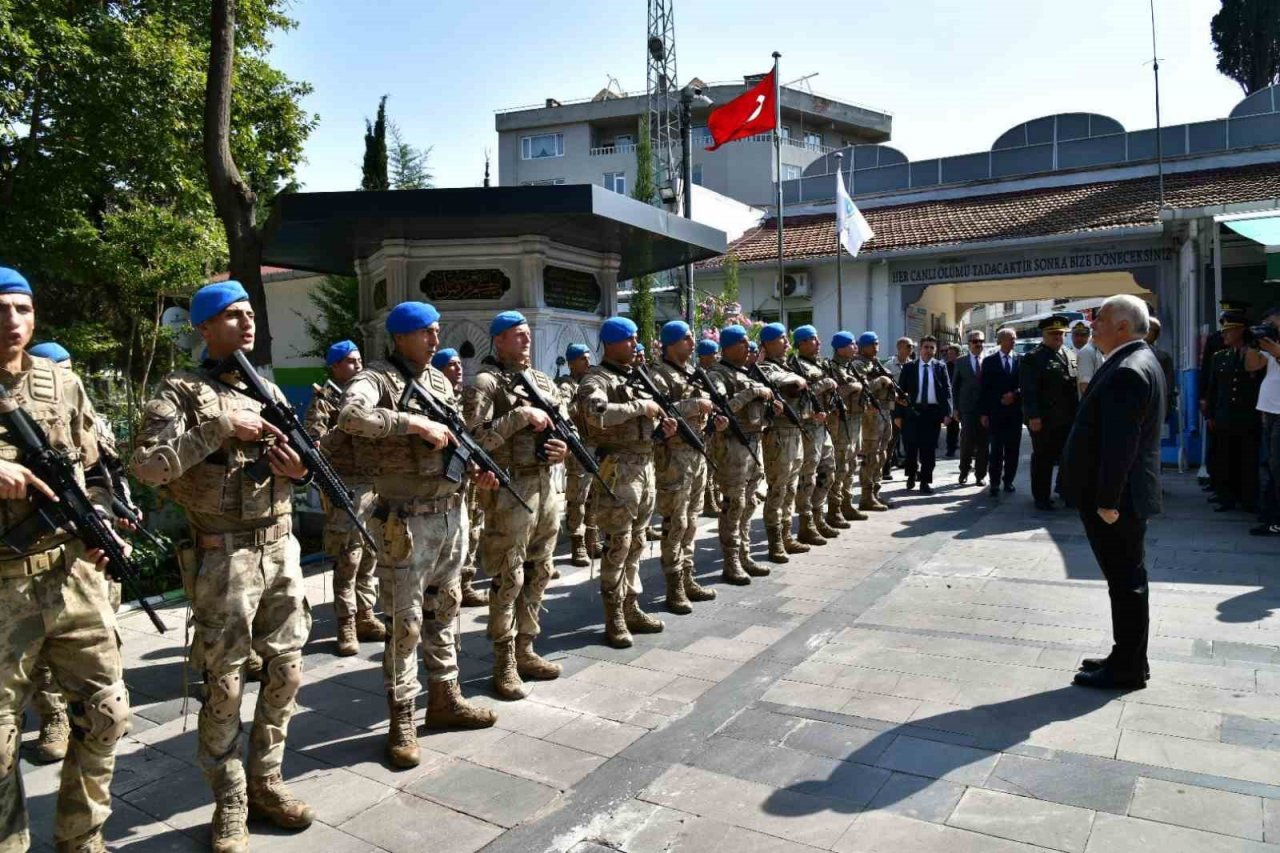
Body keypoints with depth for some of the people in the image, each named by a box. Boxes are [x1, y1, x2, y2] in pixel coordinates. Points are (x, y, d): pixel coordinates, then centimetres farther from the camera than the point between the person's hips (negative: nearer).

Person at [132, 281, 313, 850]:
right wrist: (221, 428, -19)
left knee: (286, 671, 10)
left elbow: (296, 459, 17)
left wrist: (300, 468, -6)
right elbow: (146, 465, -17)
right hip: (224, 557, -5)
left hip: (281, 549, 6)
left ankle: (265, 782, 28)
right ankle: (229, 806, 20)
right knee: (224, 685, 4)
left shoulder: (269, 390, 12)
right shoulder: (181, 391, -5)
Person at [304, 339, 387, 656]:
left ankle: (365, 617, 21)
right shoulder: (324, 398, -3)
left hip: (376, 483, 6)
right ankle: (346, 625, 6)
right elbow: (314, 443, -14)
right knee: (347, 559, -2)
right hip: (346, 486, -6)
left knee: (370, 555, 11)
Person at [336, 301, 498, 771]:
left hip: (452, 513, 7)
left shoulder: (440, 380, 13)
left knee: (443, 611, 17)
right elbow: (350, 416, -31)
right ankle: (402, 722, 15)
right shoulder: (378, 378, -10)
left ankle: (445, 700, 32)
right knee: (405, 623, 1)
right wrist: (415, 421, -27)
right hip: (407, 520, -7)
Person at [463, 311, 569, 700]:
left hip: (548, 486, 7)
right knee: (509, 580, -1)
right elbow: (477, 438, -18)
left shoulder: (543, 380, 16)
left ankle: (525, 651, 25)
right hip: (511, 490, -7)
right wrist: (522, 415, -19)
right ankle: (504, 664, 10)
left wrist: (565, 446, -1)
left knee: (538, 575, 13)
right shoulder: (485, 382, -7)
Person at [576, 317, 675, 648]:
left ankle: (632, 608, 24)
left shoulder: (636, 376, 17)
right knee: (617, 546, -3)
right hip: (617, 469, -8)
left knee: (636, 544, 14)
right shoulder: (596, 379, -9)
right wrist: (640, 406, -20)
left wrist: (661, 424, 3)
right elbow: (597, 414, -30)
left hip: (645, 465, 8)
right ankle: (614, 618, 7)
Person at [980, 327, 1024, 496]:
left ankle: (1008, 481, 14)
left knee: (1013, 448, 5)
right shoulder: (989, 361, 4)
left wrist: (1015, 394, -13)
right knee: (996, 449, -2)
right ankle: (995, 483, 3)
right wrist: (984, 413, -4)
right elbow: (985, 388, 1)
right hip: (996, 411, -2)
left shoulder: (1021, 360, 9)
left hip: (1015, 411, 2)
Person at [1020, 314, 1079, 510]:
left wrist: (1078, 412, 11)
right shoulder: (1034, 358, -7)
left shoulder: (1071, 357, 15)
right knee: (1043, 459, 3)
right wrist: (1033, 416, -18)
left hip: (1069, 419, 6)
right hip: (1044, 420, -6)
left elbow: (1075, 386, 17)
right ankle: (1041, 498, 12)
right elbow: (1028, 390, -13)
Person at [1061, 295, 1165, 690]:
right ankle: (1128, 659, 30)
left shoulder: (1127, 372, -21)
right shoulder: (1137, 362, 13)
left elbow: (1120, 444, -25)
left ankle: (1126, 669, 13)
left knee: (1126, 582, 1)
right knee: (1126, 581, 18)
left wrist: (1107, 501, -22)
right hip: (1121, 495, 10)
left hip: (1116, 500, -10)